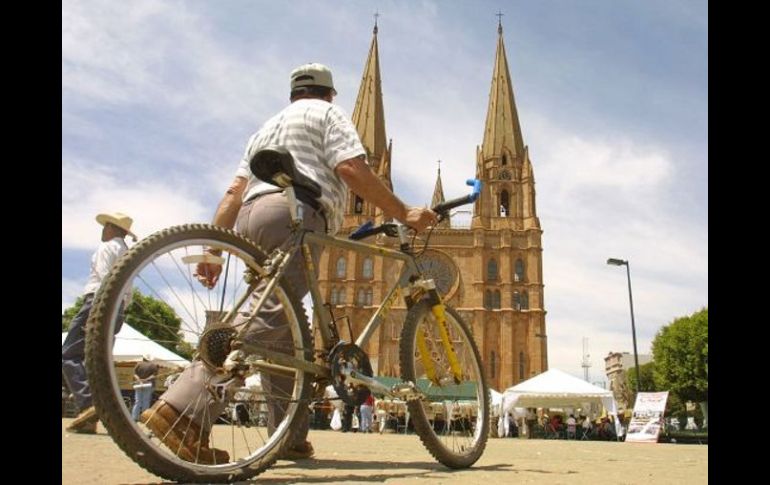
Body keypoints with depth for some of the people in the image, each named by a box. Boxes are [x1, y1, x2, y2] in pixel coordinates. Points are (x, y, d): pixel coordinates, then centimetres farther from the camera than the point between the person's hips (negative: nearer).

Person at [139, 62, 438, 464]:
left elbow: (235, 192, 22)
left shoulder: (268, 126, 35)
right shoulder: (327, 113, 16)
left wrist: (213, 250, 15)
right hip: (293, 213, -8)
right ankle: (183, 412, -35)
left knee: (284, 330, 9)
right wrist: (403, 214, -3)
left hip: (252, 215, 8)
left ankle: (289, 438, 8)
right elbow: (352, 169, -4)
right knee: (269, 315, -22)